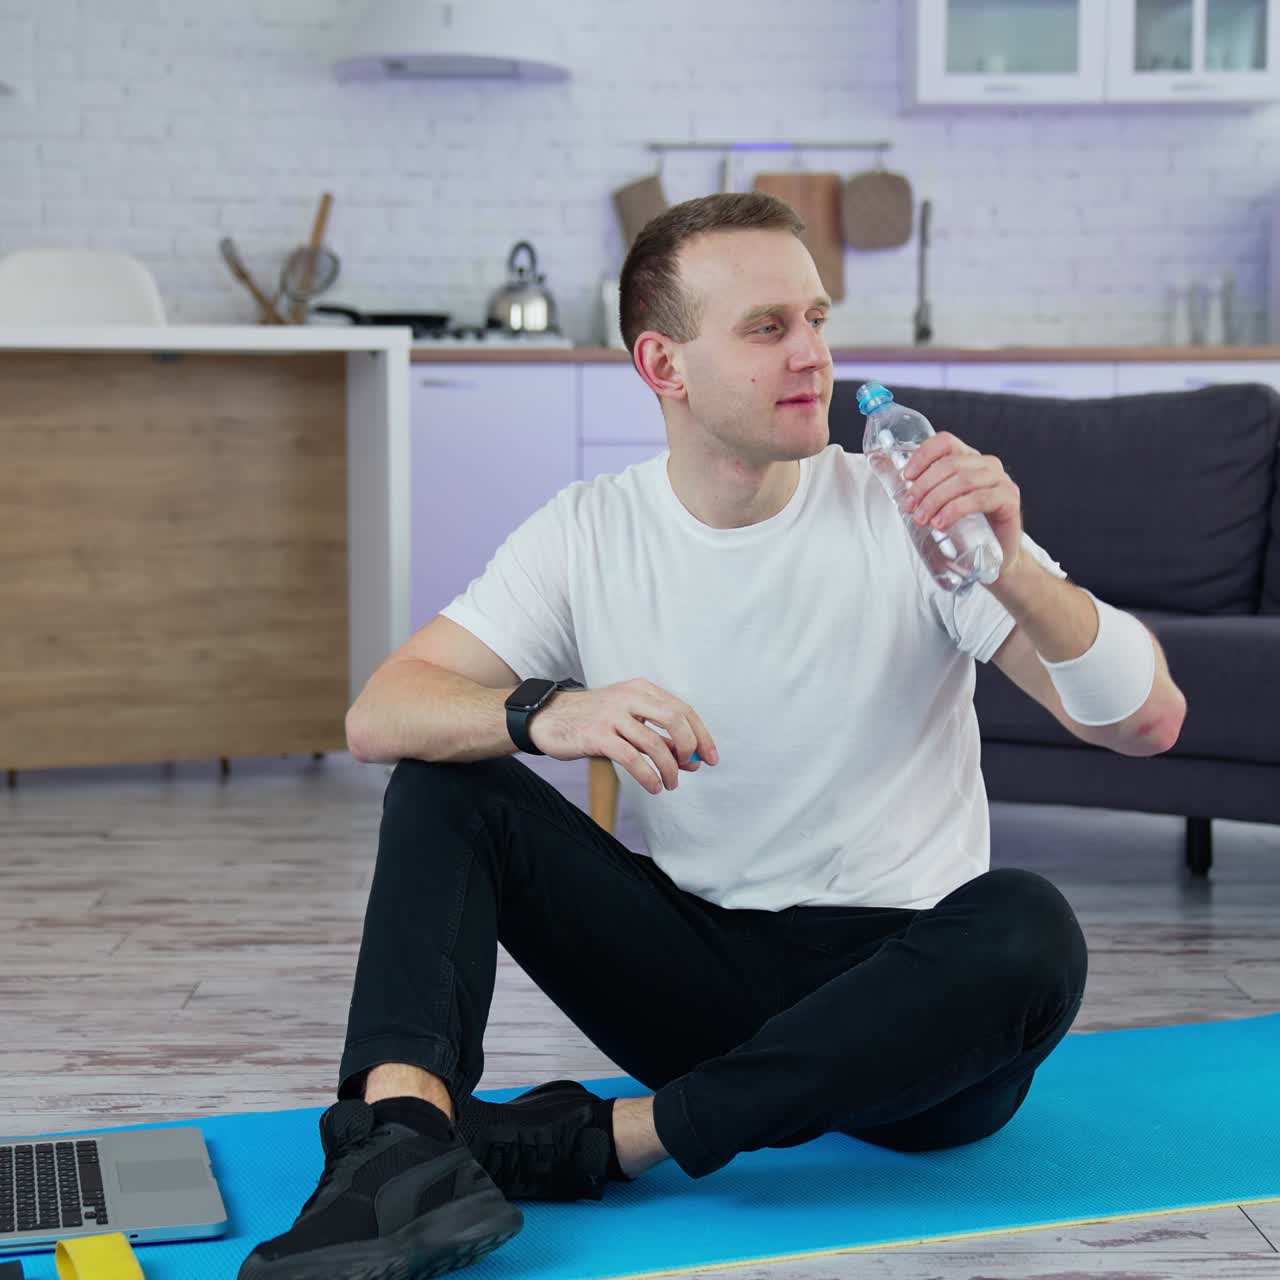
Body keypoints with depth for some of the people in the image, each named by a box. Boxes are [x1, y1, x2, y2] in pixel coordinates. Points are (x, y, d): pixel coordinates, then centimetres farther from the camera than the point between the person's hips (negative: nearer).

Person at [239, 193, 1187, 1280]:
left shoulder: (907, 513, -8)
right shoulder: (587, 535, -2)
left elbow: (1149, 721, -14)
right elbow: (378, 715, -12)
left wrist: (1013, 568, -33)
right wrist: (547, 715, -33)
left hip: (902, 1014, -2)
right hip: (706, 972, 2)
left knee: (1027, 929, -34)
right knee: (448, 778, -11)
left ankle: (599, 1140, -27)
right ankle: (403, 1144, -34)